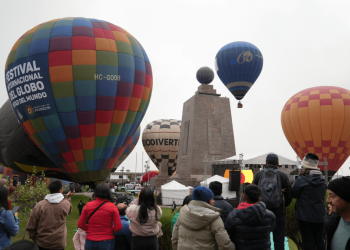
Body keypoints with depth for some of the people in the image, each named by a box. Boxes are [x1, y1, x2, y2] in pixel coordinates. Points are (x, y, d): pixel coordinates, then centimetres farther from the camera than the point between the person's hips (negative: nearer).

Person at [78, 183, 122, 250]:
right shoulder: (112, 207, -9)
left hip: (90, 242, 2)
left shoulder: (88, 205, -2)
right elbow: (118, 227, -10)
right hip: (107, 242, -2)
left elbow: (80, 224, 2)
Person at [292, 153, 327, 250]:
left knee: (308, 240, 4)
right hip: (320, 215, 5)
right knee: (319, 239, 16)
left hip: (305, 216, -5)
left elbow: (294, 194, -8)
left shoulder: (302, 180, -19)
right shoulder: (323, 179, 1)